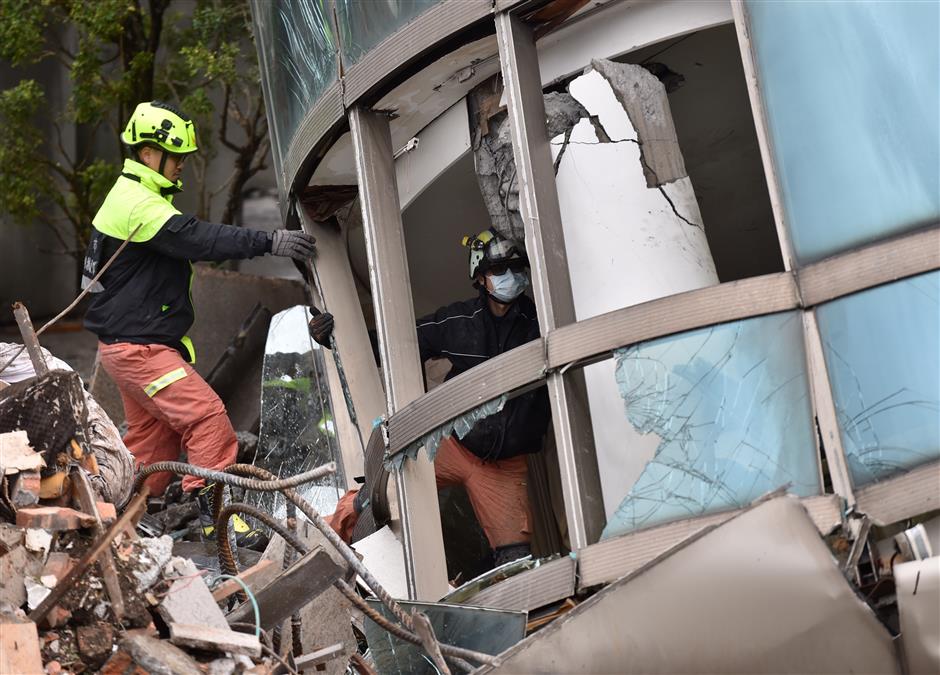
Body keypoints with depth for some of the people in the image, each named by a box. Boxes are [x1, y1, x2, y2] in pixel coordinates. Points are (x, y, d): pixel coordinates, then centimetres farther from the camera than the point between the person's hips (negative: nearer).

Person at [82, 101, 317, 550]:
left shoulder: (132, 198, 17)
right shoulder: (138, 205, -19)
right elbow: (201, 239, -29)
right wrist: (269, 242, -32)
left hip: (132, 344, 11)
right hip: (137, 348, -11)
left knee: (153, 434, 14)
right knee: (207, 416, -14)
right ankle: (217, 512, -13)